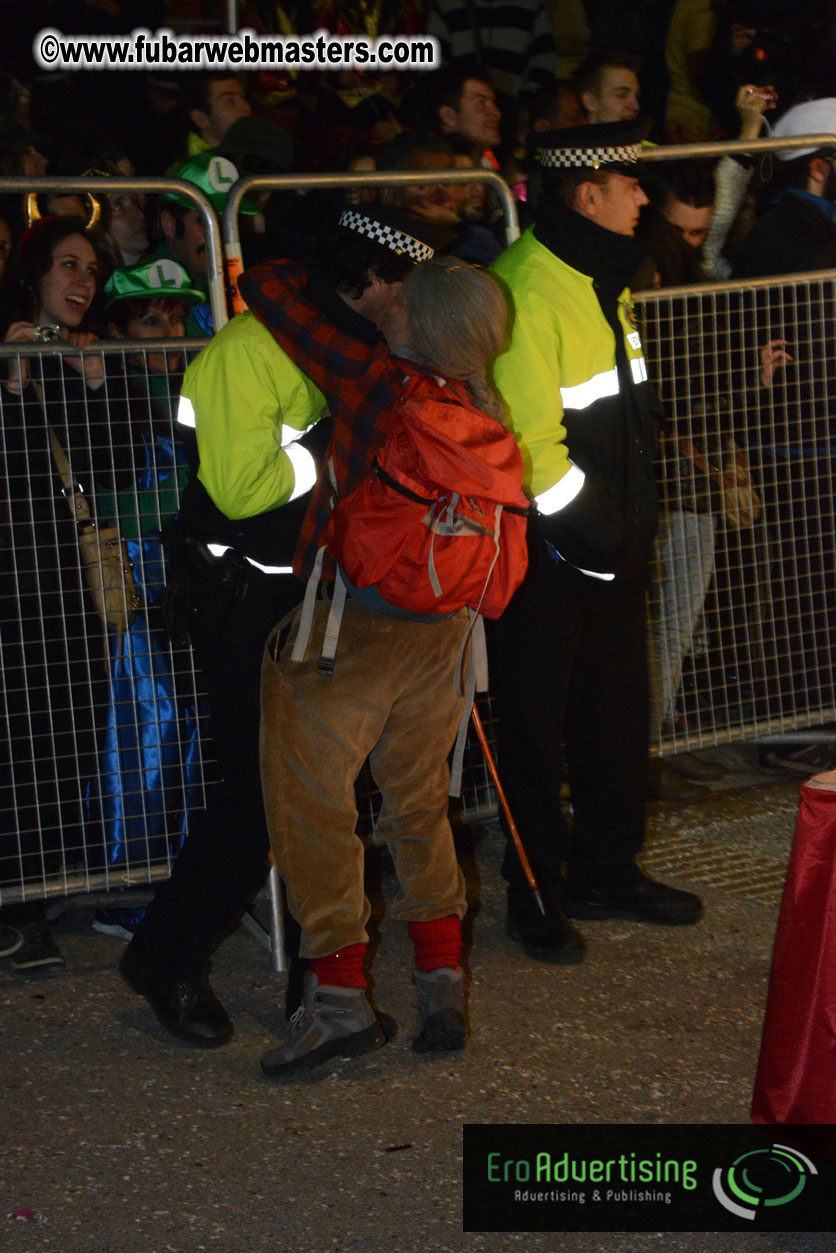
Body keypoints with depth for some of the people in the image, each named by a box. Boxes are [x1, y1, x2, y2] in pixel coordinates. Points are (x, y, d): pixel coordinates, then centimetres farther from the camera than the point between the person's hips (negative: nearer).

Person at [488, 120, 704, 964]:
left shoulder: (604, 277, 11)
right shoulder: (524, 289, -20)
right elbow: (527, 438, -23)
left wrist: (636, 526, 16)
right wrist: (589, 528, -17)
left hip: (608, 537, 9)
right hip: (543, 546, -9)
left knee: (616, 706, 16)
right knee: (535, 721, 4)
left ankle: (608, 872, 29)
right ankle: (535, 895, 15)